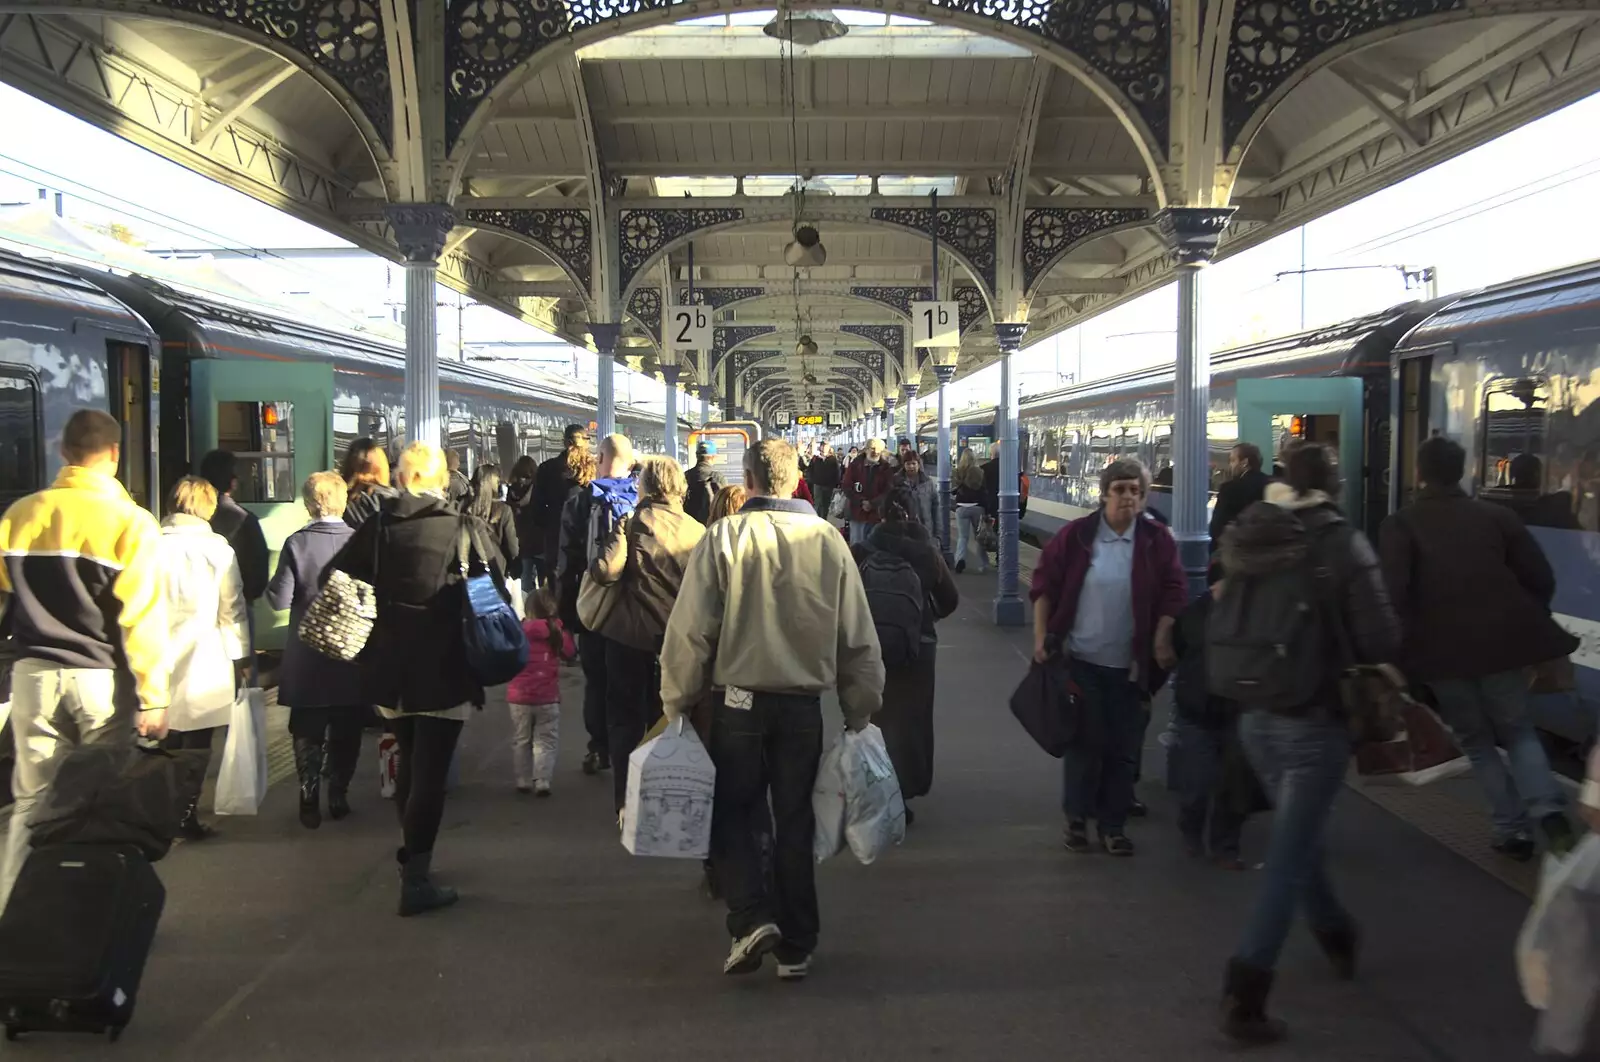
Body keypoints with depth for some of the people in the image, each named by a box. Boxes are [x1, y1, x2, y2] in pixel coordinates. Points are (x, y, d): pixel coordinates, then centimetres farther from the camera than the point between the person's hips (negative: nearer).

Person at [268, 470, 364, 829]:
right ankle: (339, 798, 20)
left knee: (308, 733, 11)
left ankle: (310, 802, 11)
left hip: (308, 657, -1)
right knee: (345, 733, 15)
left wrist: (271, 586, 8)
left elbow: (280, 599, -13)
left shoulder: (296, 543, -12)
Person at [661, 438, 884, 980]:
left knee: (732, 814, 14)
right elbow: (859, 639, 2)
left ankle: (753, 917, -3)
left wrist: (677, 701, 2)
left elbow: (690, 631, -9)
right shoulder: (829, 540, -2)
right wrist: (860, 710, 13)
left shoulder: (722, 537, -8)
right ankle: (796, 948, 19)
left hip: (740, 702, -2)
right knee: (795, 823, 12)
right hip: (806, 705, 2)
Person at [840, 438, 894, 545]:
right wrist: (861, 502, -12)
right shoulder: (855, 465, 3)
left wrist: (872, 504, -14)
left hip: (878, 515, 0)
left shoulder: (887, 468, 3)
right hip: (857, 513, 0)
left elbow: (889, 490, -3)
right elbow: (846, 487, -1)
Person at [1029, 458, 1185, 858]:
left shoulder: (1157, 540, 0)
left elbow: (1173, 593, 1)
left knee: (1123, 747, 7)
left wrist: (1162, 640, -9)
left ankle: (1113, 824, 21)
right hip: (1081, 658, -1)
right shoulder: (1076, 535, -4)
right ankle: (1076, 819, 21)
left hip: (1130, 663, 1)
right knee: (1084, 741, 5)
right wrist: (1041, 637, -5)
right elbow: (1044, 585, 0)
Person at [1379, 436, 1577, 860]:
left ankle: (1513, 829, 10)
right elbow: (1540, 578, 7)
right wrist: (1526, 625, 21)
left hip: (1443, 649, -2)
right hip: (1501, 641, 2)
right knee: (1518, 730, 17)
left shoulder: (1400, 525, -2)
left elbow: (1393, 592, -14)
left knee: (1477, 741, 15)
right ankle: (1549, 810, -6)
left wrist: (1403, 644, -5)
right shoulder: (1497, 515, 8)